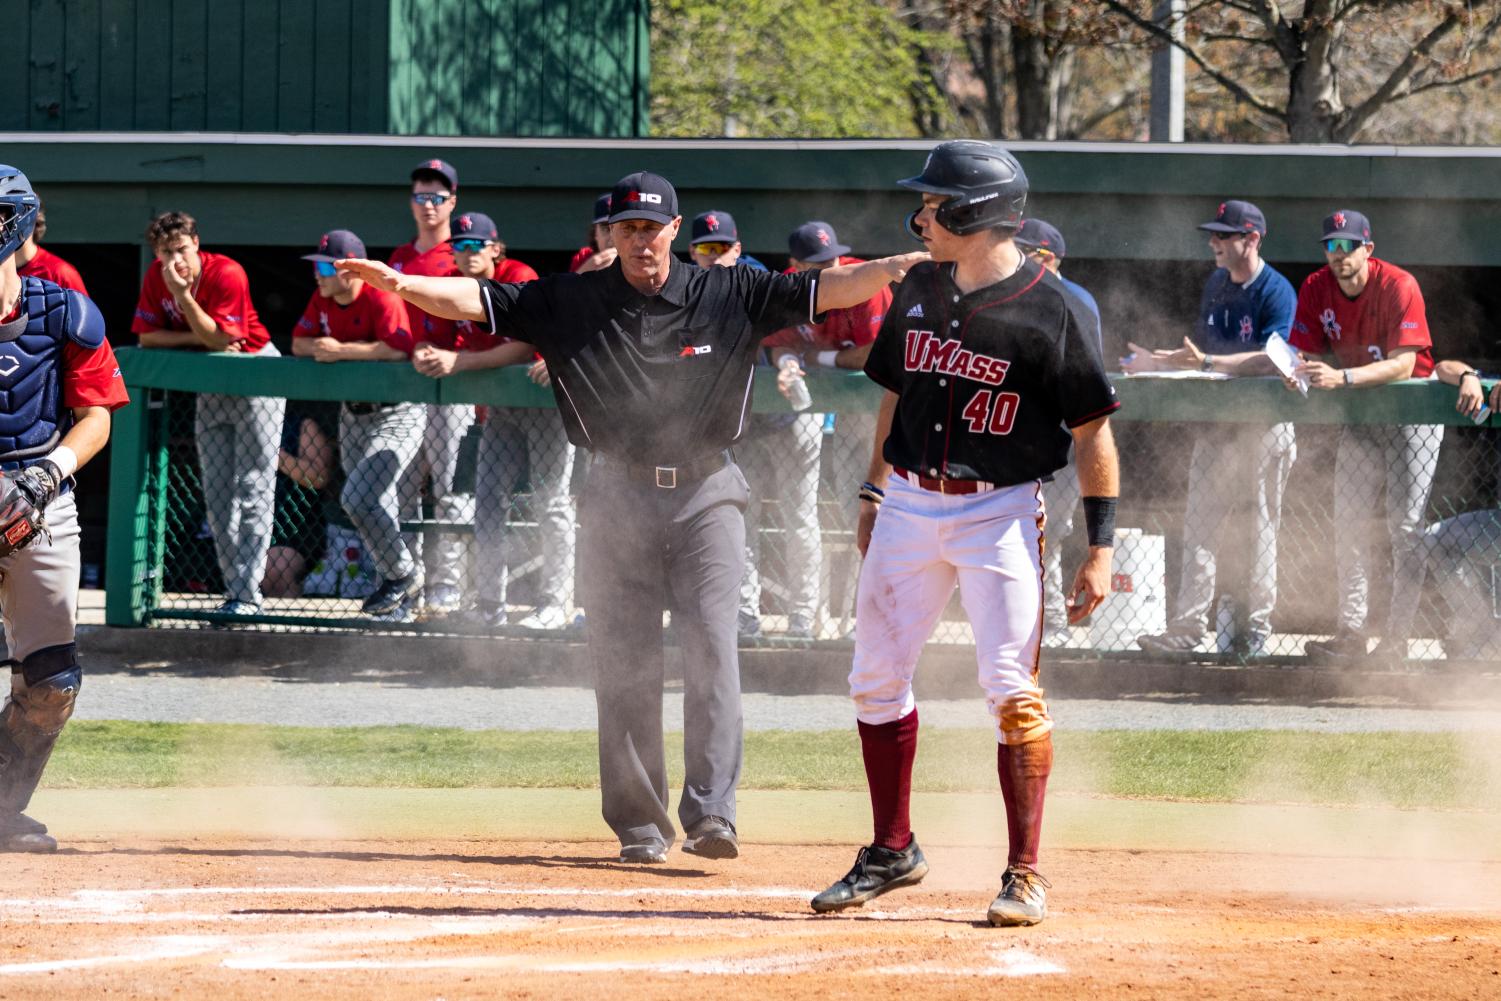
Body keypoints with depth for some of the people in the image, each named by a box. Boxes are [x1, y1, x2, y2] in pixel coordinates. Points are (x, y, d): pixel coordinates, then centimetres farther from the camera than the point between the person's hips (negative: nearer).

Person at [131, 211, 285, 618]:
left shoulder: (227, 275, -24)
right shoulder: (156, 279, -6)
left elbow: (219, 339, -28)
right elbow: (147, 336, -5)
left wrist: (183, 295, -33)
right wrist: (200, 338, -16)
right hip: (210, 384, 7)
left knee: (253, 490, -10)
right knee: (217, 494, 7)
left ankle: (247, 596, -13)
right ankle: (233, 591, 11)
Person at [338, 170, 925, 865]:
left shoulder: (728, 297, 3)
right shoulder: (571, 303, 3)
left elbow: (824, 291, -2)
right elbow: (476, 300, -3)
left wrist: (896, 268, -19)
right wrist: (398, 283, -19)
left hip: (706, 494, -1)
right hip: (618, 498, 1)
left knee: (711, 646, -13)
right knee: (624, 664, 1)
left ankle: (710, 812, -16)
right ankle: (639, 824, 8)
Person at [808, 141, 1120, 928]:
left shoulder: (1050, 310, -11)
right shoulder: (920, 291, 8)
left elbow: (1094, 432, -9)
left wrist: (1099, 550, -12)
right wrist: (875, 491, 17)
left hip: (999, 511, -6)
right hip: (910, 506, 6)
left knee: (1012, 691, -10)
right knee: (875, 677, 7)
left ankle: (1025, 875, -2)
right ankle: (892, 852, 21)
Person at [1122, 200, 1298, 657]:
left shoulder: (1276, 292, -13)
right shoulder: (1216, 285, 12)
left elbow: (1271, 358, -25)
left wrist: (1209, 363, -32)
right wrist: (1159, 361, 10)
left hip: (1264, 423, -7)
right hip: (1216, 421, 7)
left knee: (1260, 528, 0)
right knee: (1200, 522, 2)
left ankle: (1257, 627, 7)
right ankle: (1188, 626, 1)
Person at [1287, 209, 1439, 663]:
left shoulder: (1399, 286, -23)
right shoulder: (1315, 289, -5)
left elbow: (1404, 365, -29)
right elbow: (1307, 351, -3)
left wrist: (1342, 378, -41)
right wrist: (1300, 369, -29)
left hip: (1412, 409, -6)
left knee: (1405, 525, -9)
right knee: (1347, 523, 1)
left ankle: (1396, 639, -8)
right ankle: (1350, 634, 3)